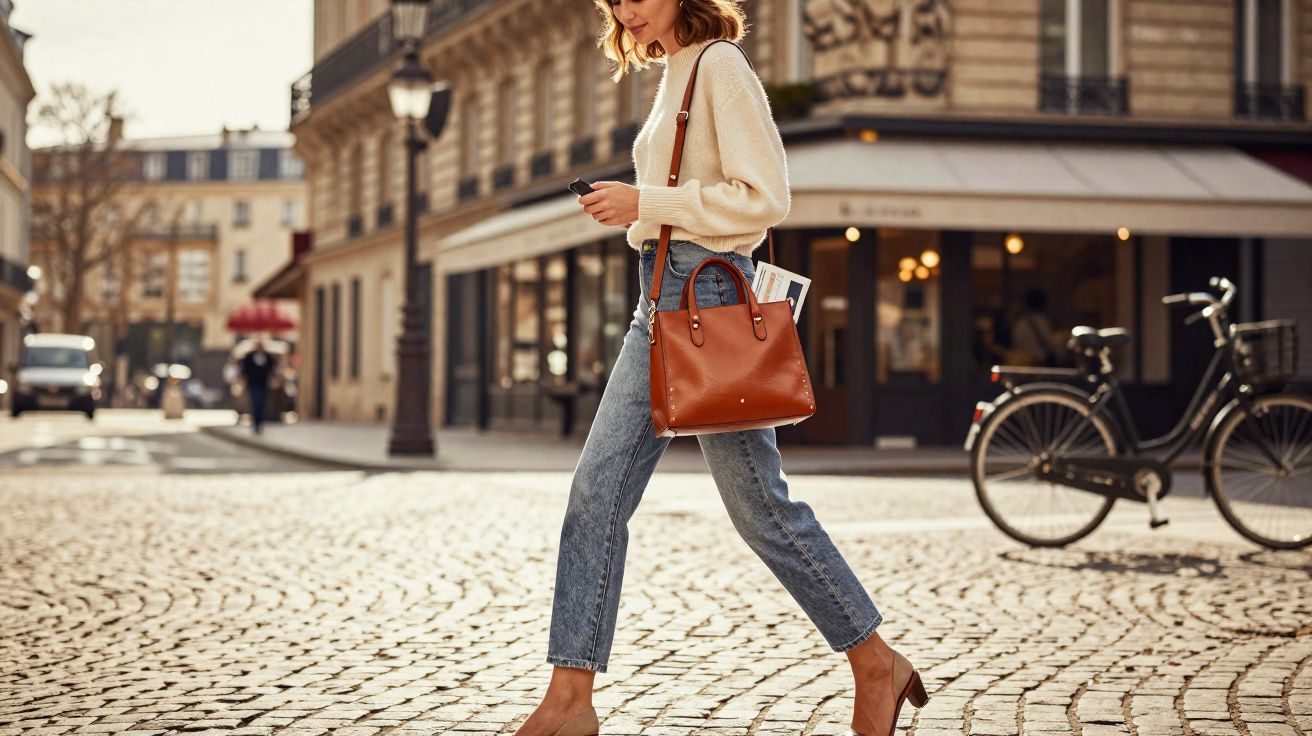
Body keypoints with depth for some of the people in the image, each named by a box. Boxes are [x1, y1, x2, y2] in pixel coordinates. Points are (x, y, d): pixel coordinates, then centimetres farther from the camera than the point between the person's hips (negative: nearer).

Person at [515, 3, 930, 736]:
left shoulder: (721, 66, -8)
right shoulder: (673, 76, 19)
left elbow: (763, 198, -16)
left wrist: (645, 202, -16)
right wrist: (639, 208, 14)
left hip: (707, 293, -9)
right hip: (659, 300, 9)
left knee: (761, 508, -3)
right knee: (596, 492, 0)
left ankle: (878, 666, 11)